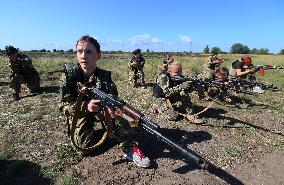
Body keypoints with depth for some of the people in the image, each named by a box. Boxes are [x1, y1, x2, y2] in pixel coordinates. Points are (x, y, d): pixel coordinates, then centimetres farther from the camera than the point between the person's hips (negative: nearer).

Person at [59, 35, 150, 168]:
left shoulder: (105, 77, -13)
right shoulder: (69, 75, -14)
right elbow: (64, 105, -15)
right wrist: (86, 107, -35)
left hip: (102, 116, 0)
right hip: (79, 120, 1)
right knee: (84, 148, -21)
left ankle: (130, 148, -14)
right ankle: (106, 133, 6)